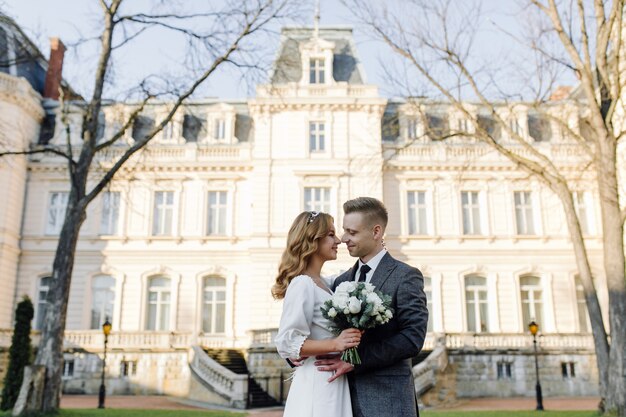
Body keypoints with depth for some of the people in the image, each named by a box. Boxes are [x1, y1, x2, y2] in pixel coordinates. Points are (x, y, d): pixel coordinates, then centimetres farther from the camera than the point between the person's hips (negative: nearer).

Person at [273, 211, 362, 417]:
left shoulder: (324, 283, 9)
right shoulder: (302, 284, -16)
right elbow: (286, 342, -21)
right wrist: (334, 344, -28)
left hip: (334, 382, 9)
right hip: (317, 383, -8)